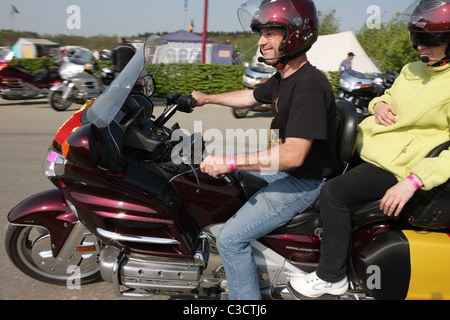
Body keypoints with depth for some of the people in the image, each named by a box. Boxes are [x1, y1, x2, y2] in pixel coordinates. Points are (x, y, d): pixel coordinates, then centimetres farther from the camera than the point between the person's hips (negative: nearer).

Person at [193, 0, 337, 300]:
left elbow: (294, 153, -33)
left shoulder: (309, 86, -26)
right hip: (284, 171, 11)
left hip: (305, 182, -10)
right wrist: (207, 98, 30)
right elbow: (251, 96, 25)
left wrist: (230, 161, -34)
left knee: (230, 239, -16)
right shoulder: (283, 78, 6)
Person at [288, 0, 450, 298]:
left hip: (398, 165, -9)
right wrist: (379, 104, 1)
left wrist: (413, 181, -30)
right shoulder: (413, 70, 11)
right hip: (372, 147, 10)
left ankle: (332, 276, -9)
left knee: (334, 192, -26)